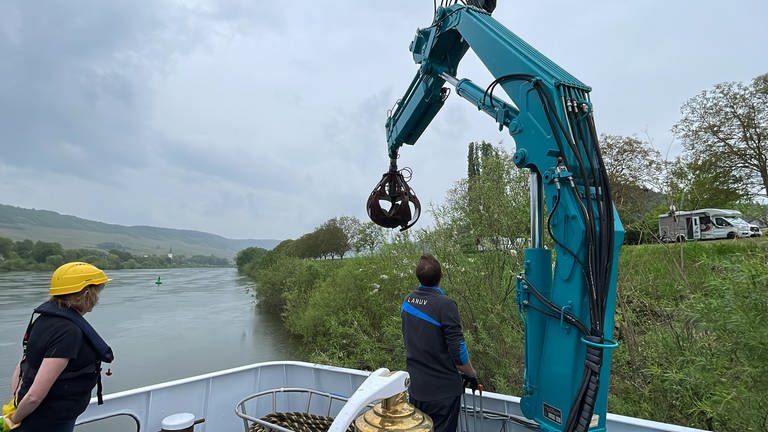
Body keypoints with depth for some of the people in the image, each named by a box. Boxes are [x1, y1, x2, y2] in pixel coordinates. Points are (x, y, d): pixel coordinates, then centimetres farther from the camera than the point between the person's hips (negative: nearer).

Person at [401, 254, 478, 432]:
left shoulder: (407, 301, -3)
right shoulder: (445, 305, -24)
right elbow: (458, 350, -22)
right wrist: (471, 375, -3)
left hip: (415, 387, 6)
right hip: (443, 390, -5)